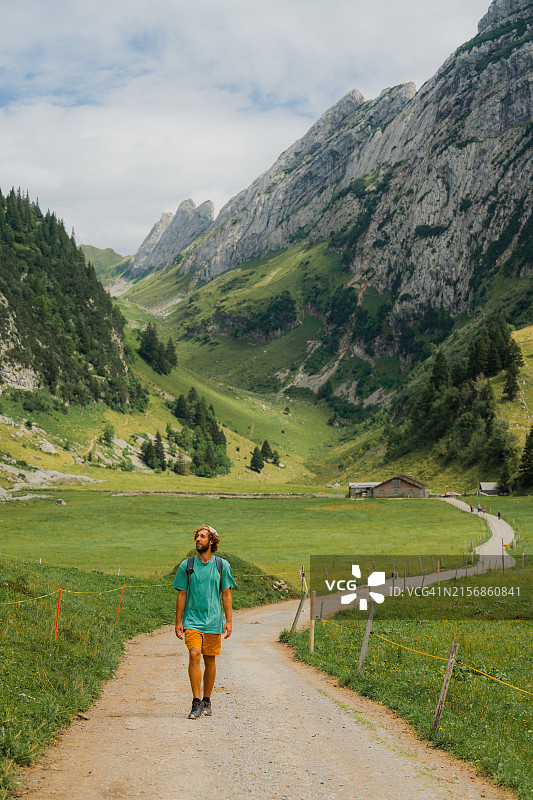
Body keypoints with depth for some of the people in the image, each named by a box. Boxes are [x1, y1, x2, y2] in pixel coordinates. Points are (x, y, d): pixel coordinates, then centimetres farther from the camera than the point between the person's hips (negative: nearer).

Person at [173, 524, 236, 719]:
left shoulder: (222, 566, 4)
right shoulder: (186, 566, 3)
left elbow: (226, 594, 7)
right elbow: (181, 595, 6)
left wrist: (228, 621, 2)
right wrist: (178, 621, 2)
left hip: (213, 621, 1)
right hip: (192, 620, -1)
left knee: (210, 660, 5)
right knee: (194, 655, -17)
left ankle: (207, 701, 21)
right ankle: (196, 703, -14)